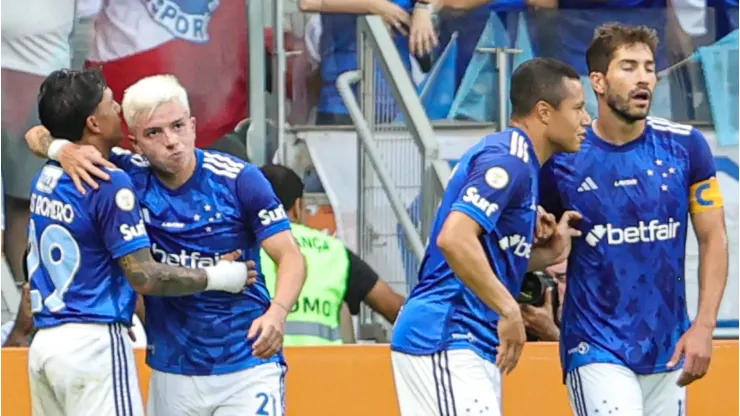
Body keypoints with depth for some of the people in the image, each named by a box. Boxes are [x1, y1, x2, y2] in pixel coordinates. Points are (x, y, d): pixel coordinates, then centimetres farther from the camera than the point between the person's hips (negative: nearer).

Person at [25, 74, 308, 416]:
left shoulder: (240, 180, -9)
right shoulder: (131, 177, -2)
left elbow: (290, 256, -12)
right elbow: (39, 136, 3)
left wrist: (276, 314, -32)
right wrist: (65, 149, -22)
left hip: (247, 366, -3)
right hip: (172, 372, 3)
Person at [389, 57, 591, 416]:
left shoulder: (518, 160, 19)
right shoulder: (507, 159, -13)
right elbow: (454, 239, -26)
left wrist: (548, 253, 10)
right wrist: (508, 310, -23)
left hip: (472, 344, 11)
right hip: (446, 341, -11)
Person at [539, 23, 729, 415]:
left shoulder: (686, 146, -2)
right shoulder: (562, 158, -6)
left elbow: (713, 239, 3)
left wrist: (704, 326, -6)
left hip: (668, 349, 3)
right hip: (597, 349, -3)